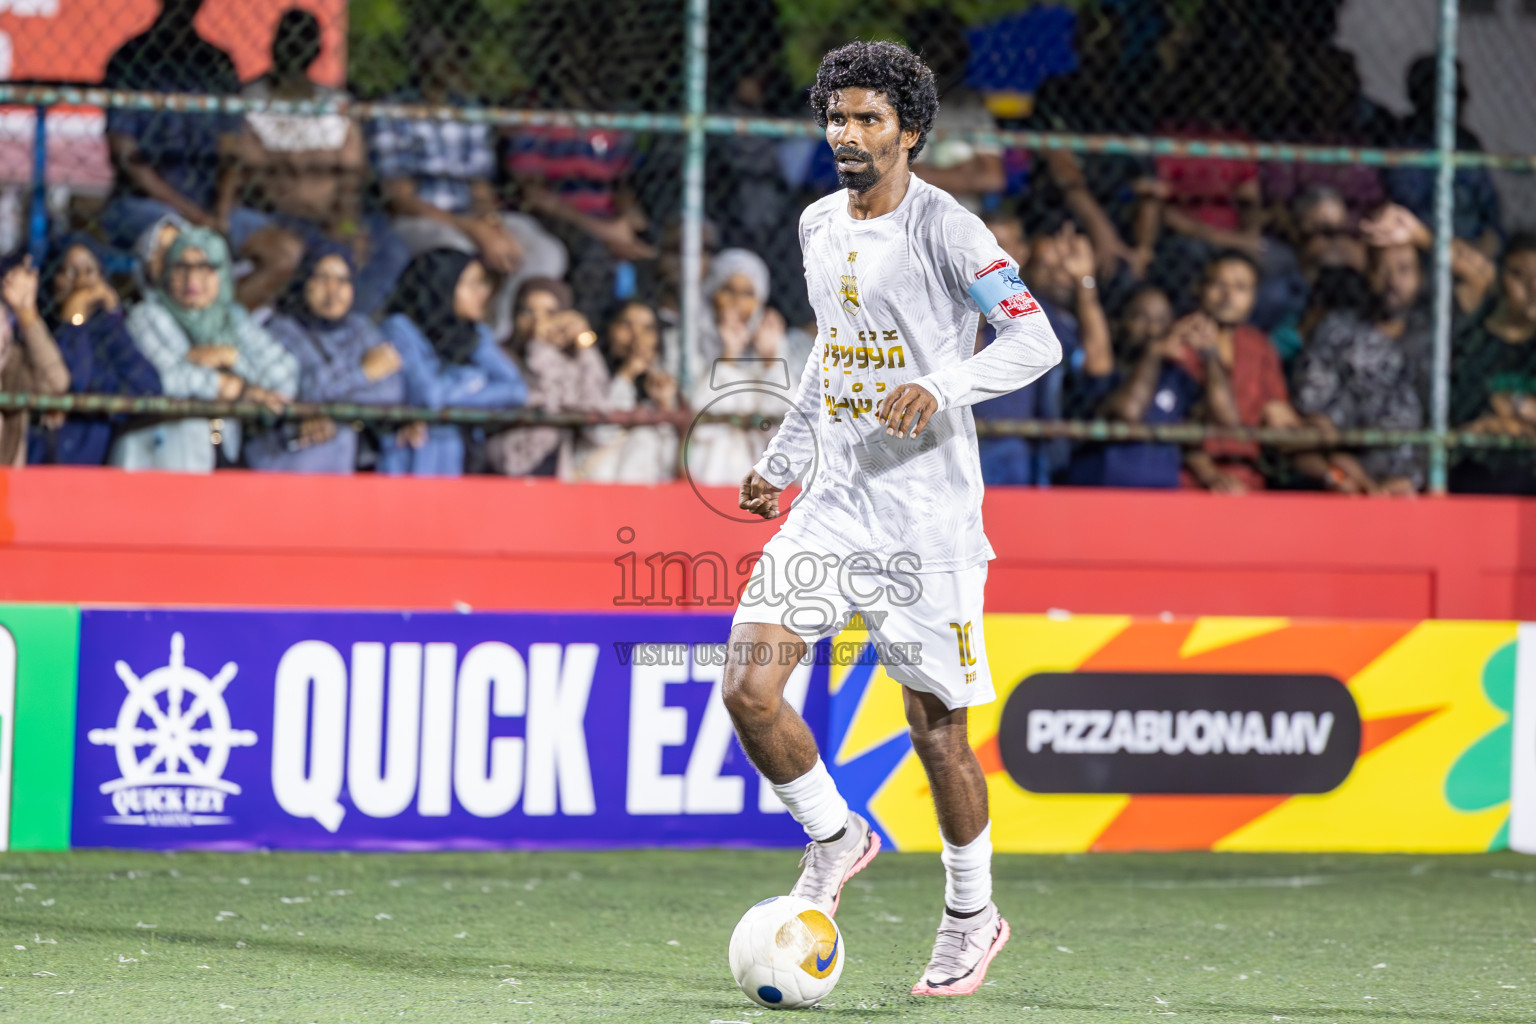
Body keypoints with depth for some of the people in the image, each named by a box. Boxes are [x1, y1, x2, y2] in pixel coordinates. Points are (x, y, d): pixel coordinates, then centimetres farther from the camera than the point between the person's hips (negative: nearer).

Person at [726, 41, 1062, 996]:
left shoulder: (945, 228, -10)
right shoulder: (819, 225, 12)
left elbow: (1036, 339, -15)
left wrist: (941, 387, -30)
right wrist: (784, 461, 24)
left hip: (927, 515, -6)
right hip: (833, 503, 6)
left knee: (936, 726, 0)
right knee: (749, 686, -9)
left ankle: (972, 917, 20)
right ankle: (836, 838, 16)